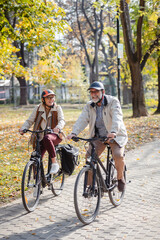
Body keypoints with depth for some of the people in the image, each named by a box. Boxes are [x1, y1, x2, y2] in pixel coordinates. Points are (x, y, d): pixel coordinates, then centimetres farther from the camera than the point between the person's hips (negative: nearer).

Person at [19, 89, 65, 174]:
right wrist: (23, 129, -14)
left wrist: (58, 127, -34)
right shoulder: (38, 109, 8)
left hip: (54, 135, -3)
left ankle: (54, 163, -30)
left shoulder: (57, 108, 3)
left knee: (46, 138, -39)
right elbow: (29, 121, 7)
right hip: (41, 137, 3)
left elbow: (62, 120, -10)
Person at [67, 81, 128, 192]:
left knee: (118, 155, -27)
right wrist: (74, 133, -29)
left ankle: (120, 178, -1)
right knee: (89, 157, -12)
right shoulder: (89, 106, 2)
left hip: (116, 136, -4)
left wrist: (113, 132, -46)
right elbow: (82, 120, -11)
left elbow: (117, 117, -28)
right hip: (98, 136, 4)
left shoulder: (113, 102, -12)